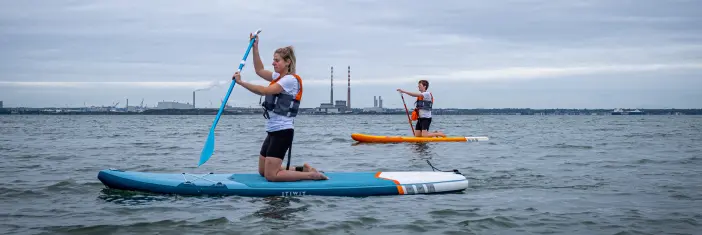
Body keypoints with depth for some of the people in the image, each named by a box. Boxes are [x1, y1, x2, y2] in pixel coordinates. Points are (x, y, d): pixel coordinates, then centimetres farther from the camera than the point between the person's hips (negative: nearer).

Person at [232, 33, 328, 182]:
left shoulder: (290, 79, -15)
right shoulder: (279, 77, 12)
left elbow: (265, 91, -22)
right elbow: (260, 70, 19)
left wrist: (241, 82, -21)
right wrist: (255, 47, 12)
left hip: (282, 132, -10)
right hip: (273, 131, 10)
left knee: (271, 176, -12)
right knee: (263, 172, 15)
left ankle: (311, 175, -6)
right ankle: (303, 169, 18)